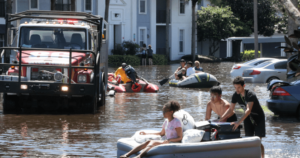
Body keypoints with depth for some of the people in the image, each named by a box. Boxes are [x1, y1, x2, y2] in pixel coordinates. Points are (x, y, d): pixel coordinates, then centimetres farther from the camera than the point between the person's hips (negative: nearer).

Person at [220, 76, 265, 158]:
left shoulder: (250, 95, -29)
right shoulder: (236, 95, -10)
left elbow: (248, 110, -42)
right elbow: (230, 109, -2)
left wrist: (239, 122, -52)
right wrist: (220, 119, -14)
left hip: (258, 118, -6)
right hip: (248, 118, 6)